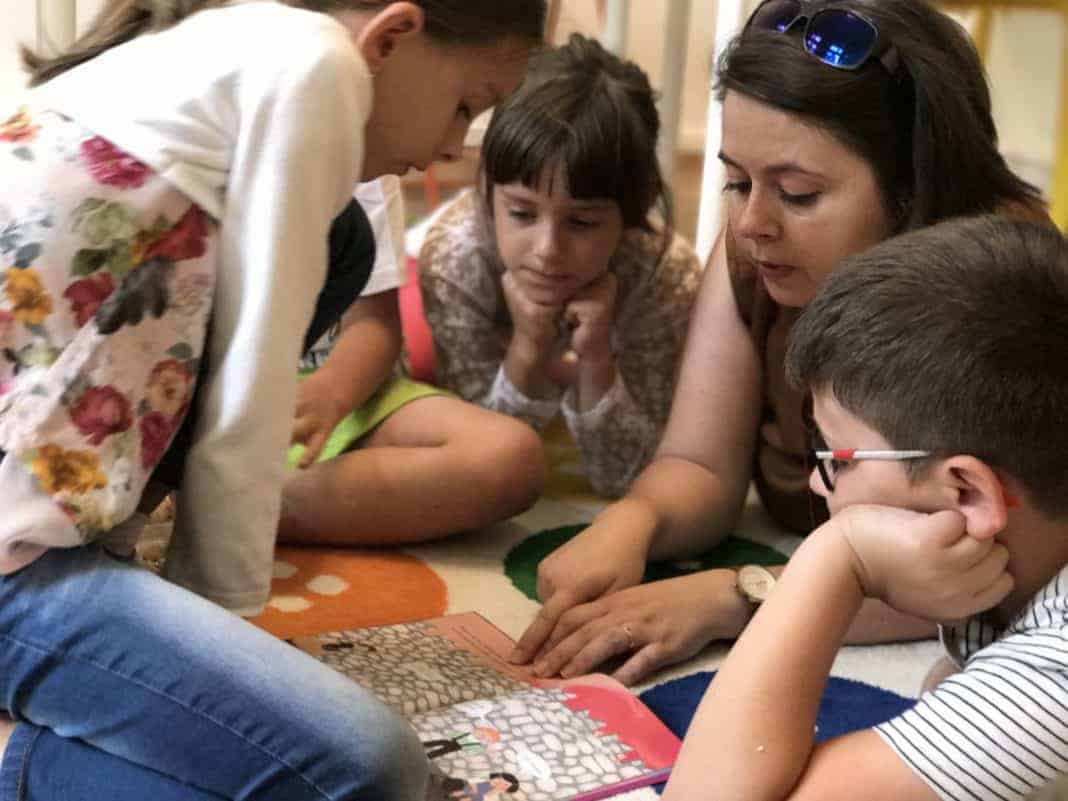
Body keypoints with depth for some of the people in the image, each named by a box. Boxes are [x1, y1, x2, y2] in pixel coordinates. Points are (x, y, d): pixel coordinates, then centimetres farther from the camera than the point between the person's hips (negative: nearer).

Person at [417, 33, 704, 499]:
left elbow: (620, 478, -30)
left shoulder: (667, 277, -37)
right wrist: (528, 351, -47)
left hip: (602, 368, 1)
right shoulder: (454, 259, -38)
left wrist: (595, 360, -47)